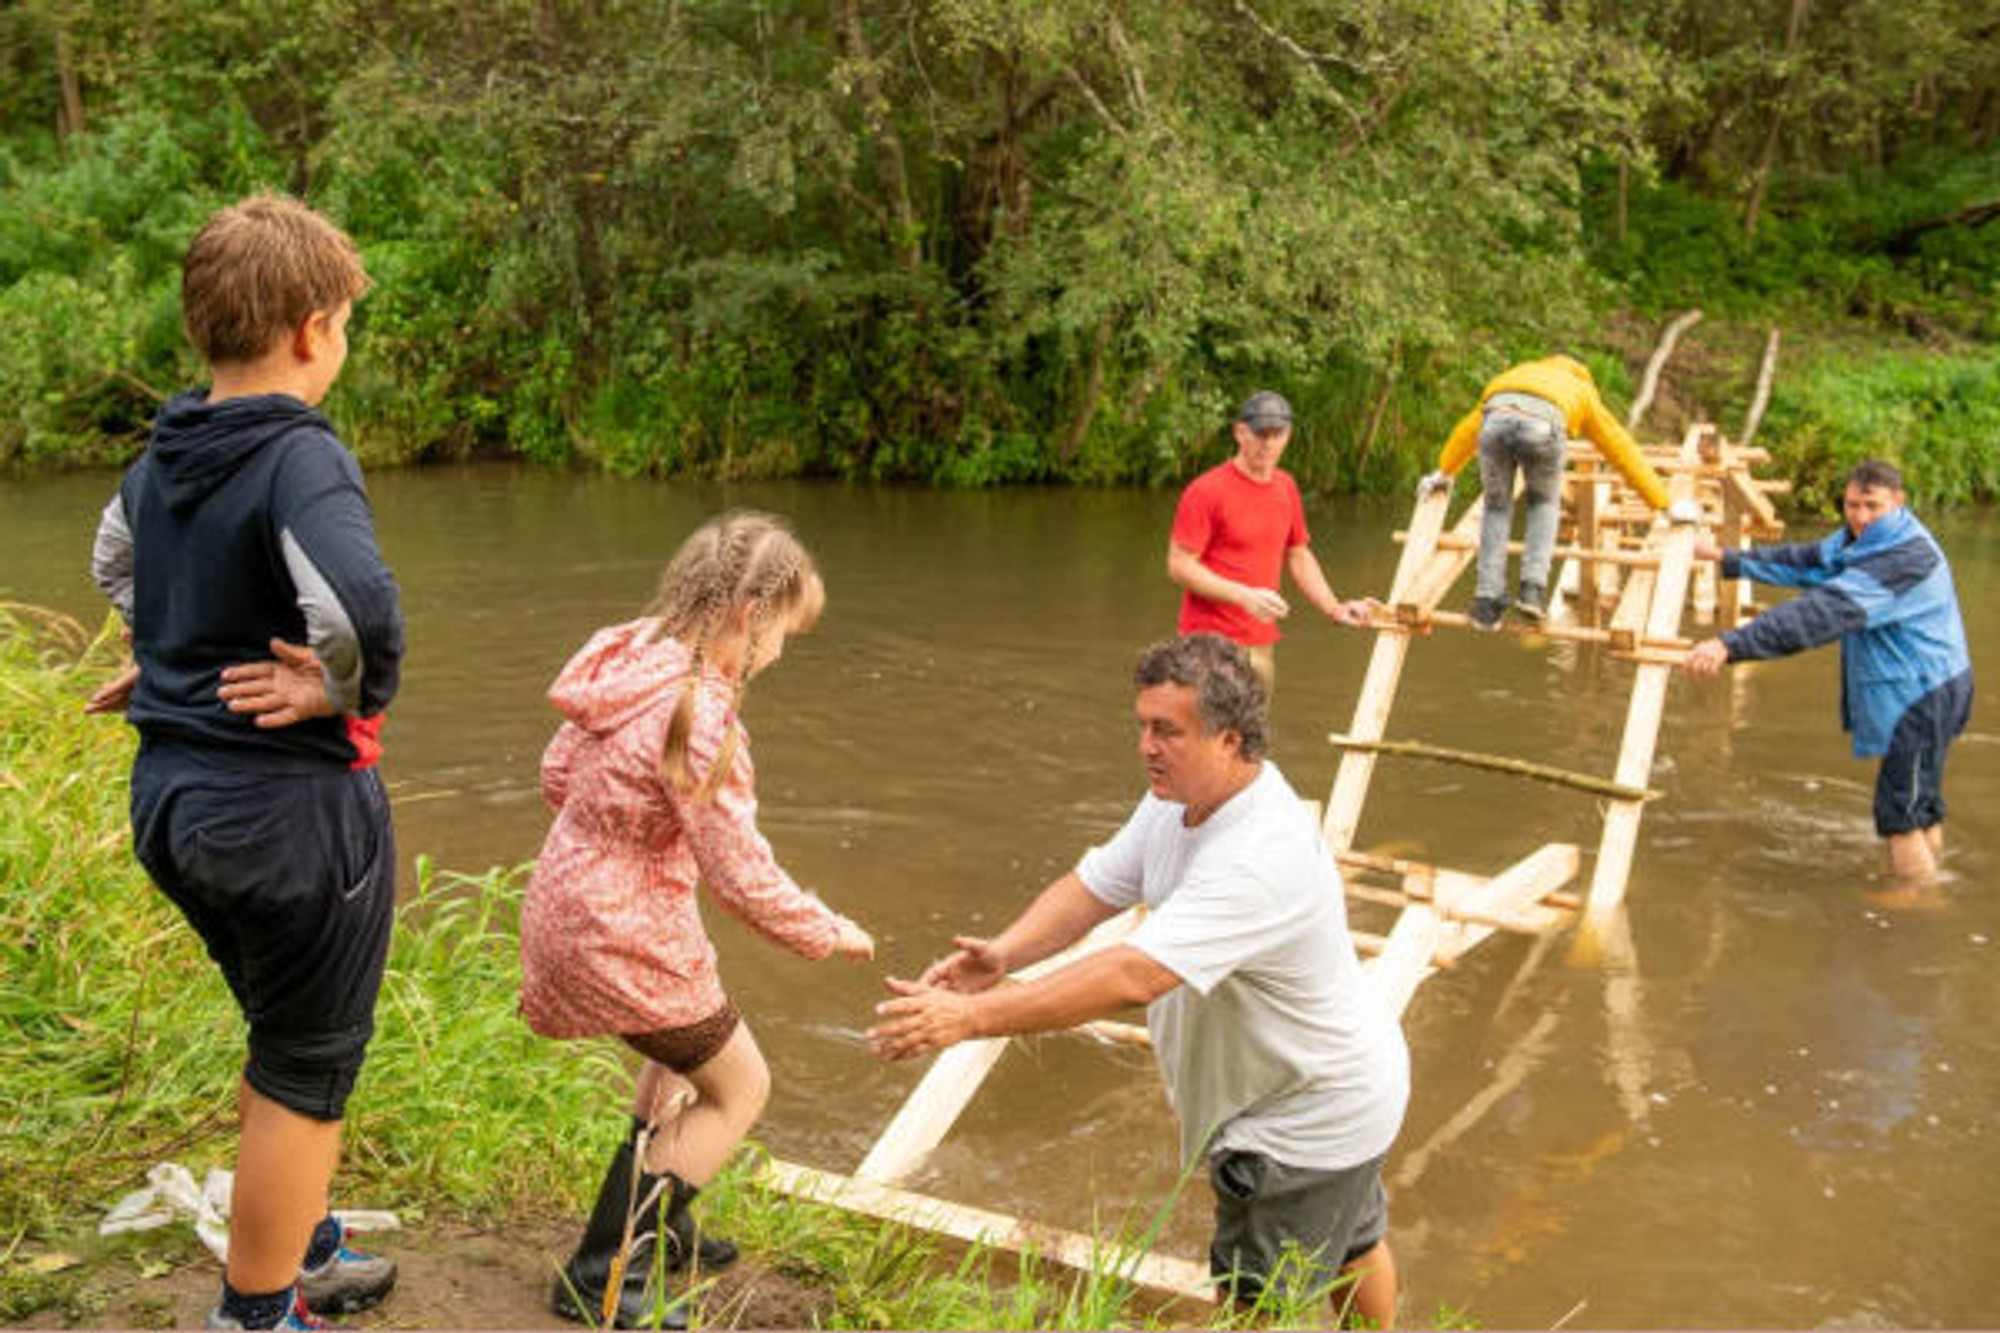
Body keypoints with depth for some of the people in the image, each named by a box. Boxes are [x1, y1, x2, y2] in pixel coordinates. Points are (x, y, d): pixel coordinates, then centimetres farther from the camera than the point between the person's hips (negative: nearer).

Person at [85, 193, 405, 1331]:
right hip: (291, 807, -8)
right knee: (307, 1071, 10)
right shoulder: (300, 456, -21)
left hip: (174, 797, 8)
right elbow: (362, 606, -38)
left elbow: (115, 563, 26)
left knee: (284, 1042, 26)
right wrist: (354, 693, -19)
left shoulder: (162, 457, 5)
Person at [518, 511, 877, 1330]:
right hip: (625, 936, -9)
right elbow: (742, 878, -23)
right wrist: (830, 934, -8)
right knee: (738, 1087, 11)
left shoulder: (624, 661, -1)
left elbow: (557, 774, 11)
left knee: (687, 1052, 30)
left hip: (566, 907, 9)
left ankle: (658, 1228, 43)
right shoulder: (700, 714, -28)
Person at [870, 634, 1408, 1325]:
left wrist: (970, 1016, -48)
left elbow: (1133, 977, -46)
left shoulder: (1263, 857, -40)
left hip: (1307, 1125, -9)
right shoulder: (1177, 801, -8)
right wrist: (1002, 953, -26)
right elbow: (1093, 886, -7)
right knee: (1354, 1244, 33)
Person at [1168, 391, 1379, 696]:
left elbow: (1299, 556, 21)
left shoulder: (1286, 487, 12)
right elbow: (1179, 565, -14)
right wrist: (1245, 596, -23)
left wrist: (1335, 608, 9)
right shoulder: (1206, 491, -11)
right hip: (1214, 644, -7)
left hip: (1262, 643, 7)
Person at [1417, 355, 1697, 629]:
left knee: (1497, 506, 24)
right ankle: (1533, 588, 12)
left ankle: (1487, 601, 14)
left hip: (1496, 420, 1)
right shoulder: (1584, 393, 40)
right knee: (1543, 503, 27)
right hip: (1542, 426, -1)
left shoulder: (1514, 375, 47)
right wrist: (1667, 506, 45)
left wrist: (1443, 472, 65)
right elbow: (1624, 451, 41)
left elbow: (1469, 427, 54)